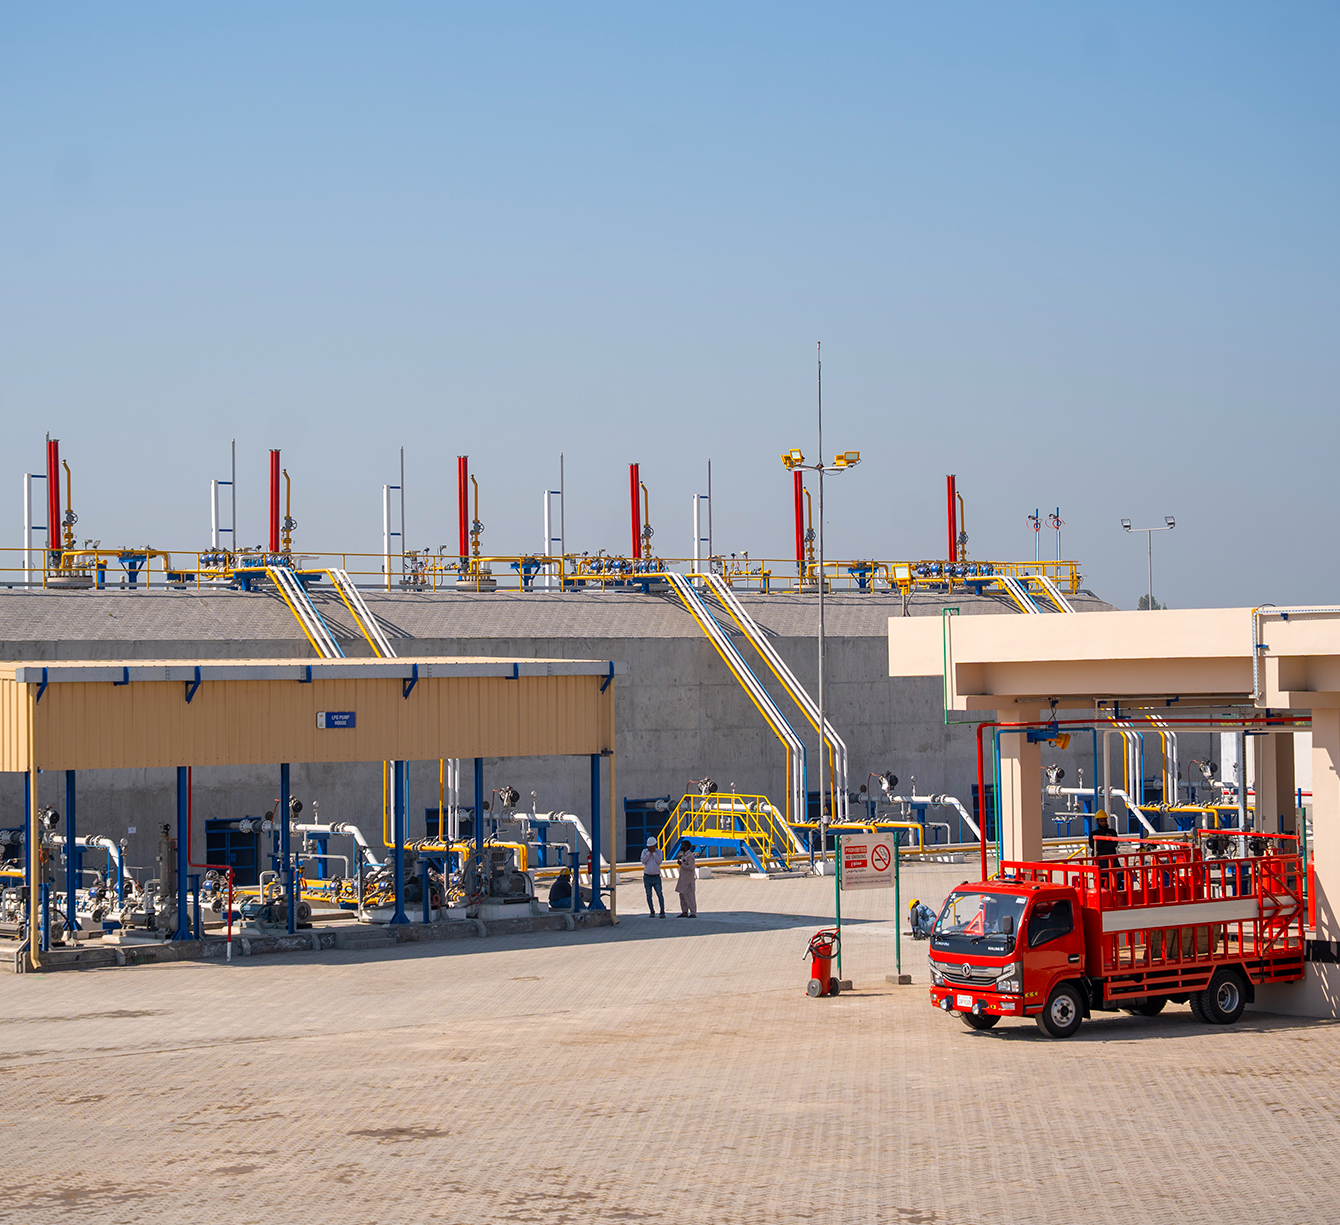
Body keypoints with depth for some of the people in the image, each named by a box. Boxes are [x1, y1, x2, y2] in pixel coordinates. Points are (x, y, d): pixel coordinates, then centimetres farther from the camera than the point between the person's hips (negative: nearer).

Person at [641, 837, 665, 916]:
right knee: (649, 896, 1)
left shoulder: (659, 852, 1)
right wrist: (649, 852, -17)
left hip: (656, 877, -1)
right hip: (647, 877, 1)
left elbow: (659, 862, -15)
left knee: (660, 894, -12)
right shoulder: (644, 852, 2)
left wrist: (653, 852, -16)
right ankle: (652, 912, 11)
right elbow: (643, 861, -14)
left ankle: (662, 912, -8)